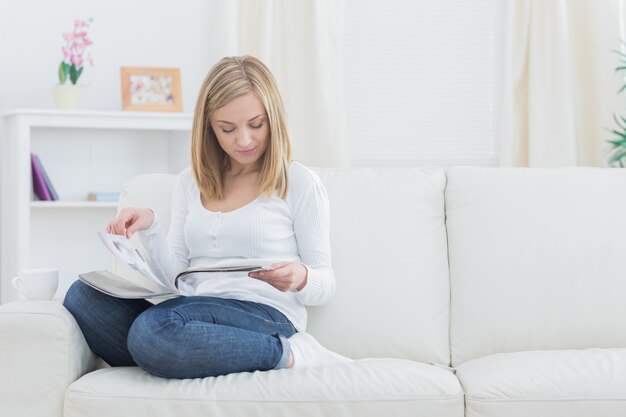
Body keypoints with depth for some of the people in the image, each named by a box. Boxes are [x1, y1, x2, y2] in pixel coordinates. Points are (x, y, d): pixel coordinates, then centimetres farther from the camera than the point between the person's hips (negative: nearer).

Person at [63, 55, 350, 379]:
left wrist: (300, 278, -17)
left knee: (154, 330, -35)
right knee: (83, 295, -18)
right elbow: (176, 278, 14)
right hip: (194, 311, 5)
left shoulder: (300, 183, 5)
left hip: (264, 316, -4)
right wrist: (149, 229, -3)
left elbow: (324, 285, 6)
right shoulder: (190, 182, 18)